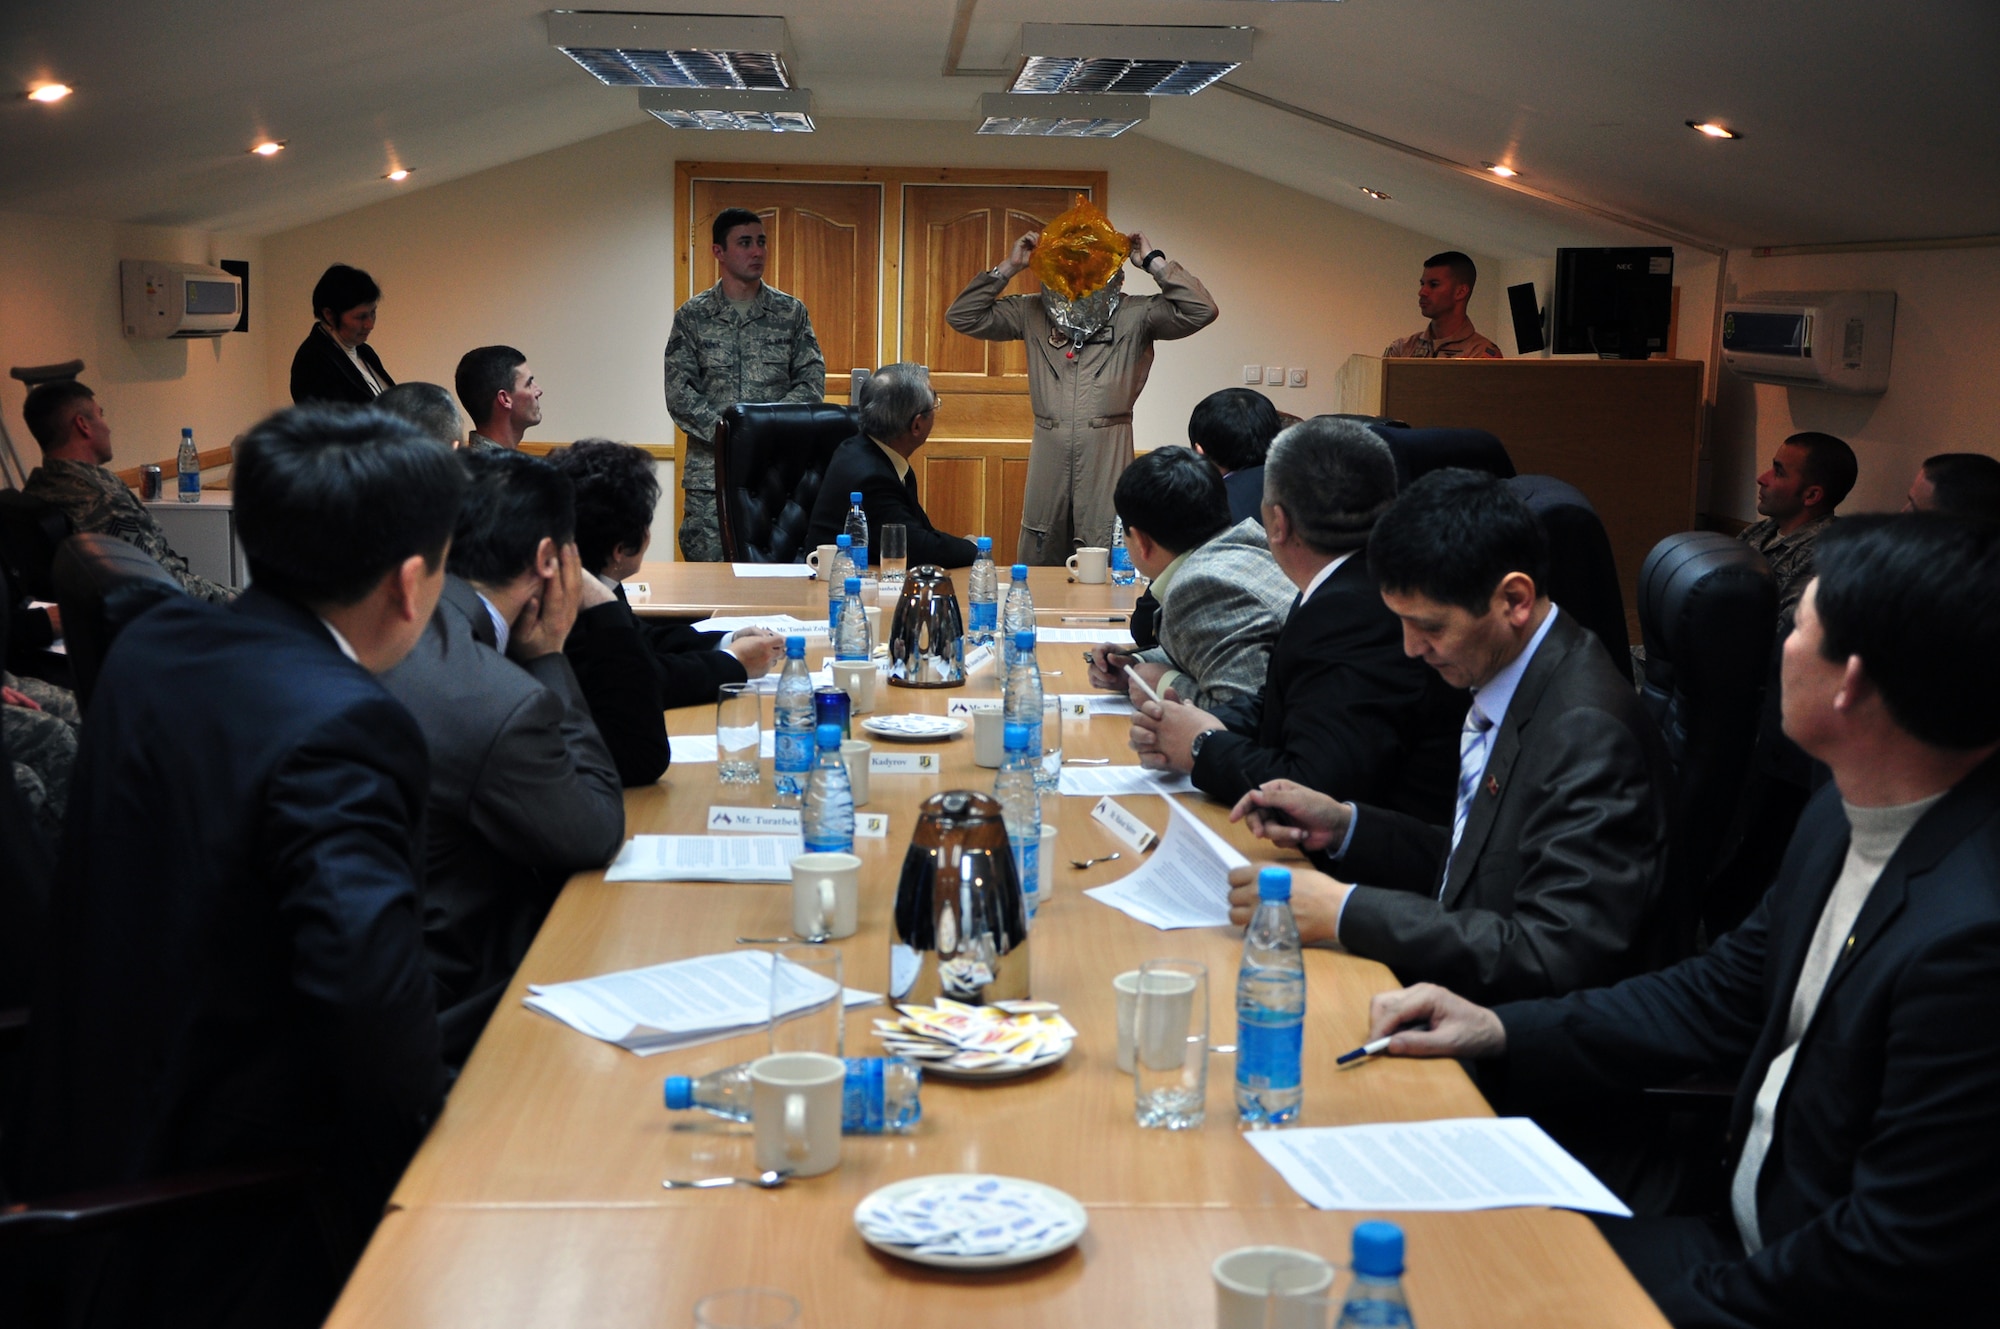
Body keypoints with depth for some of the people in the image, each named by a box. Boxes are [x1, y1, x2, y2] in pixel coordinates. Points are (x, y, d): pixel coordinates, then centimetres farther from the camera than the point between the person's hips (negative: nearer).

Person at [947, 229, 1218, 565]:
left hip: (1108, 453, -3)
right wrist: (1007, 268, 4)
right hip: (1048, 455, 3)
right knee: (1036, 565, 8)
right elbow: (962, 316, 10)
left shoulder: (1134, 314, 4)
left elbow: (1200, 311, -7)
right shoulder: (1032, 312, 11)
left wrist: (1155, 263, -5)